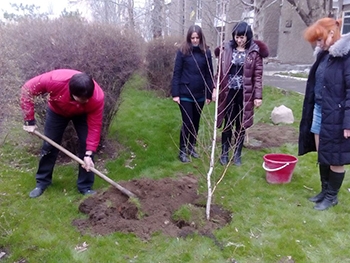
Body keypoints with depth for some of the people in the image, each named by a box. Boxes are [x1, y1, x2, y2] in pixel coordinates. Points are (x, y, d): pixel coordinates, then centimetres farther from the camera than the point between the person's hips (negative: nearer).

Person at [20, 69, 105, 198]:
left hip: (82, 114, 0)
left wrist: (88, 154, -33)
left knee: (86, 145, -10)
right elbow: (26, 90, -28)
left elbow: (94, 127, -30)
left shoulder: (98, 97, -41)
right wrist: (29, 120, -25)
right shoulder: (55, 80, -44)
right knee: (49, 146, 4)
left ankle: (85, 186, 5)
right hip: (57, 111, 1)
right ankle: (42, 182, 24)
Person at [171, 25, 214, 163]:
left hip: (200, 94, 3)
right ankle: (182, 151, 14)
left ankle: (192, 147, 30)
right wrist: (175, 93, -10)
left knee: (196, 123, 13)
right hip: (185, 94, -3)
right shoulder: (182, 51, -5)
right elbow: (176, 73, -5)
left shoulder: (206, 52, 2)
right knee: (187, 123, -1)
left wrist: (209, 94, 2)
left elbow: (209, 74, 4)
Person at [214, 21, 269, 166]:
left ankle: (237, 155, 23)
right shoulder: (226, 48, 2)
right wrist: (215, 88, -2)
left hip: (245, 93, -1)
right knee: (228, 124, 8)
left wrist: (258, 96, -7)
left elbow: (258, 75, -3)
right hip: (228, 92, 1)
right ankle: (224, 154, 22)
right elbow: (220, 70, 5)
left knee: (241, 125, 9)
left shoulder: (254, 52, -3)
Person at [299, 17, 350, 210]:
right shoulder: (325, 55, 10)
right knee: (322, 155, 17)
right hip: (319, 112, 8)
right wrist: (311, 112, 16)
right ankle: (324, 190, 33)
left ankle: (332, 196, 23)